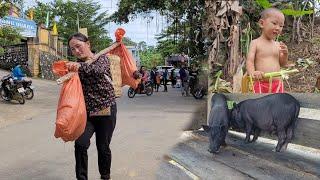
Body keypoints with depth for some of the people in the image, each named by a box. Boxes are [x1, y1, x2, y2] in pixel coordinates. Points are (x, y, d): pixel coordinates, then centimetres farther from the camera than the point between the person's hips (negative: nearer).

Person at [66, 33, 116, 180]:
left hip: (106, 109, -2)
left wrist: (80, 67, -43)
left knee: (103, 147, 8)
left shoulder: (102, 58, -2)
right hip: (86, 112, 3)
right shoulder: (76, 66, 8)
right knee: (80, 144, -15)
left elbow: (99, 69, -26)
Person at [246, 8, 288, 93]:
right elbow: (250, 61, -11)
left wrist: (285, 54, -6)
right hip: (260, 84, -4)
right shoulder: (255, 43, -3)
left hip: (277, 84, 4)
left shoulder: (278, 45, 10)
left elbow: (282, 64, 16)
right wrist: (252, 72, -33)